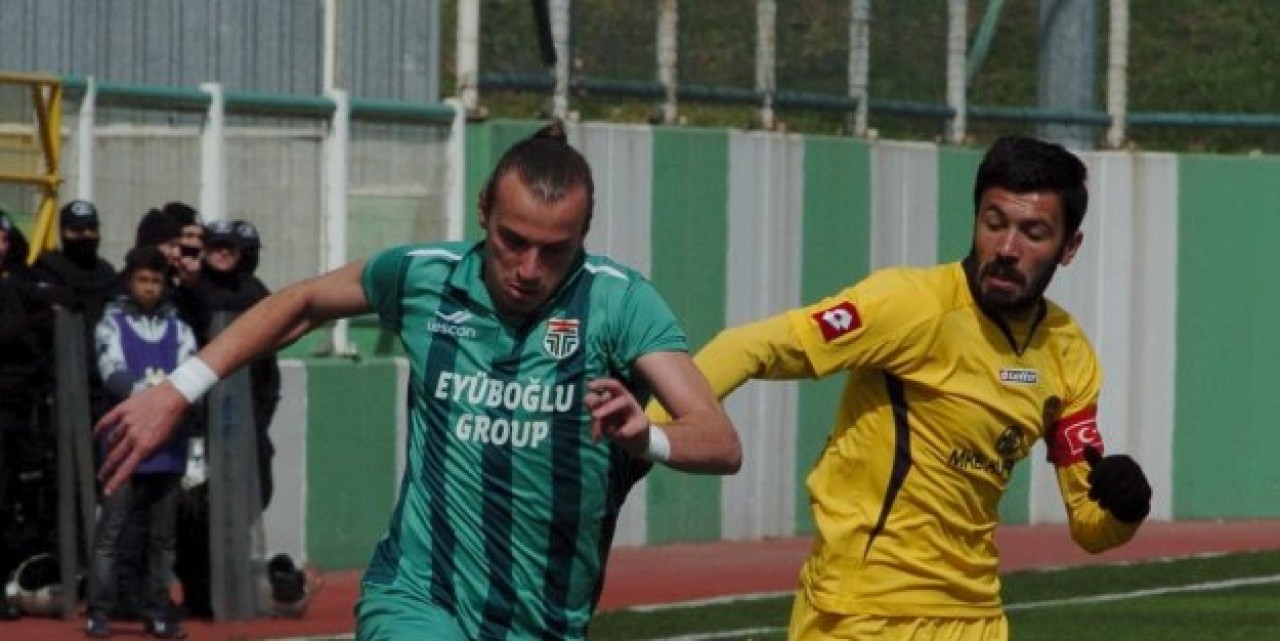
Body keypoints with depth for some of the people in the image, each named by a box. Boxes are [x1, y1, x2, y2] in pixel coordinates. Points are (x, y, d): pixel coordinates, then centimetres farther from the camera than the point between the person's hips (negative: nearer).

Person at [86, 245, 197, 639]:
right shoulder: (112, 324, 3)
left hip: (168, 445, 3)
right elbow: (114, 376, -10)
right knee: (111, 531, -6)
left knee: (162, 535, 7)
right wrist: (148, 390, -26)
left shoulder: (178, 329, 12)